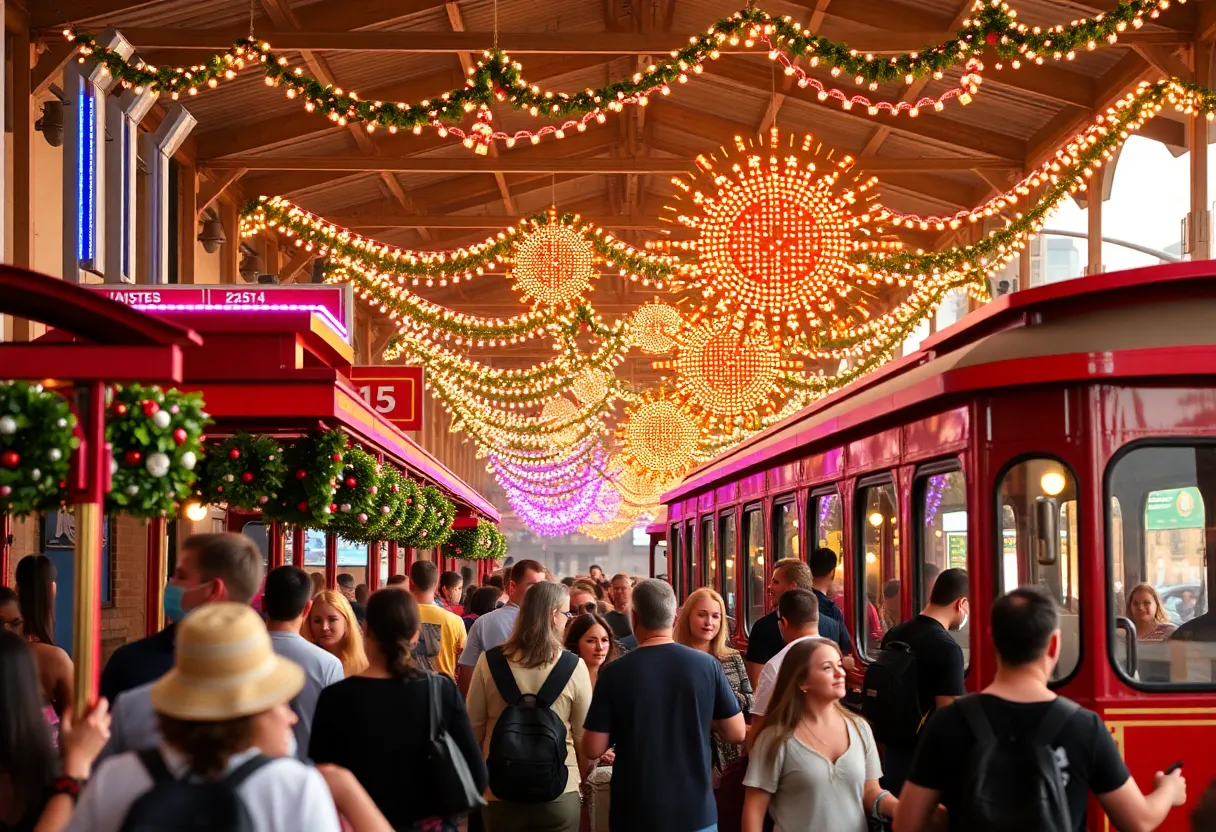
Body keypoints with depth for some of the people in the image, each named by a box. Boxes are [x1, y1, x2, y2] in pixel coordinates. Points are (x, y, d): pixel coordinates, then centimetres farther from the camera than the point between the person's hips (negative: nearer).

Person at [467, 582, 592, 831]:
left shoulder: (489, 661, -7)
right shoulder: (574, 667, -10)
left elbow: (474, 726, 2)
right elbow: (584, 735, -1)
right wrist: (583, 777, 17)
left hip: (500, 792, 1)